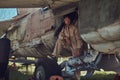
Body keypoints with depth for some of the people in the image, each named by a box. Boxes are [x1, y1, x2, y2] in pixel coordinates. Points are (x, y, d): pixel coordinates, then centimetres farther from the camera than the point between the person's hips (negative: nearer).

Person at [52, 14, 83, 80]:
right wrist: (65, 38, -22)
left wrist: (78, 49, -20)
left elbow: (78, 39, -15)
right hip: (69, 45, 5)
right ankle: (55, 56, -15)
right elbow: (60, 35, -1)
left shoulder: (74, 28, -15)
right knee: (59, 40, -17)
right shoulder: (64, 28, 1)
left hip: (75, 46, -5)